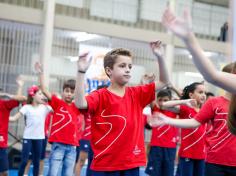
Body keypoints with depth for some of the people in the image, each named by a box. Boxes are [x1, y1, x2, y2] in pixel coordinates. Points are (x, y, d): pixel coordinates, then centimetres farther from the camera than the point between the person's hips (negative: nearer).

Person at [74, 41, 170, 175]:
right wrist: (82, 72, -33)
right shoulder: (100, 96, -7)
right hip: (105, 164, -4)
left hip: (132, 163, 5)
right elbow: (80, 103, -27)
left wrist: (159, 56, -2)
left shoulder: (137, 94, 8)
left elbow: (164, 82, 9)